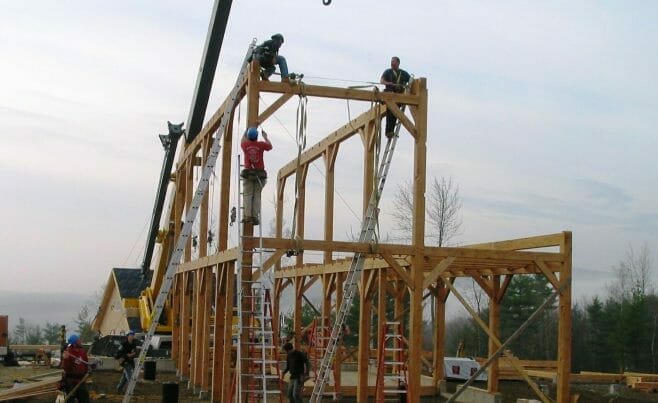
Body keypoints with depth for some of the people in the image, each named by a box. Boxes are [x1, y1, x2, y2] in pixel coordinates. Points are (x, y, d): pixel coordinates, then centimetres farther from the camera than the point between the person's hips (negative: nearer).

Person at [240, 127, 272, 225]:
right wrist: (265, 136, 32)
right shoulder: (261, 144, -4)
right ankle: (255, 217, -3)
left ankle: (247, 216, -8)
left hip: (248, 172, 0)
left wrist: (245, 132, 41)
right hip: (260, 173, 0)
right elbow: (270, 146, 19)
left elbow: (242, 141, 25)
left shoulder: (245, 145, -1)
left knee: (247, 195, 2)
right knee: (257, 196, 2)